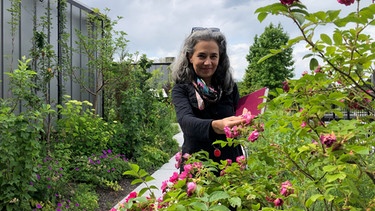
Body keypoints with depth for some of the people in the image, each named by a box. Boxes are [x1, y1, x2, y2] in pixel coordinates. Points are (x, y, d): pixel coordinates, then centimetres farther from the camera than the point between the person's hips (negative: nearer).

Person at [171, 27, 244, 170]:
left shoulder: (230, 86, 2)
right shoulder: (181, 89, -6)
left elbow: (238, 121, 9)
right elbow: (185, 121, -24)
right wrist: (216, 126, -43)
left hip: (230, 164, 2)